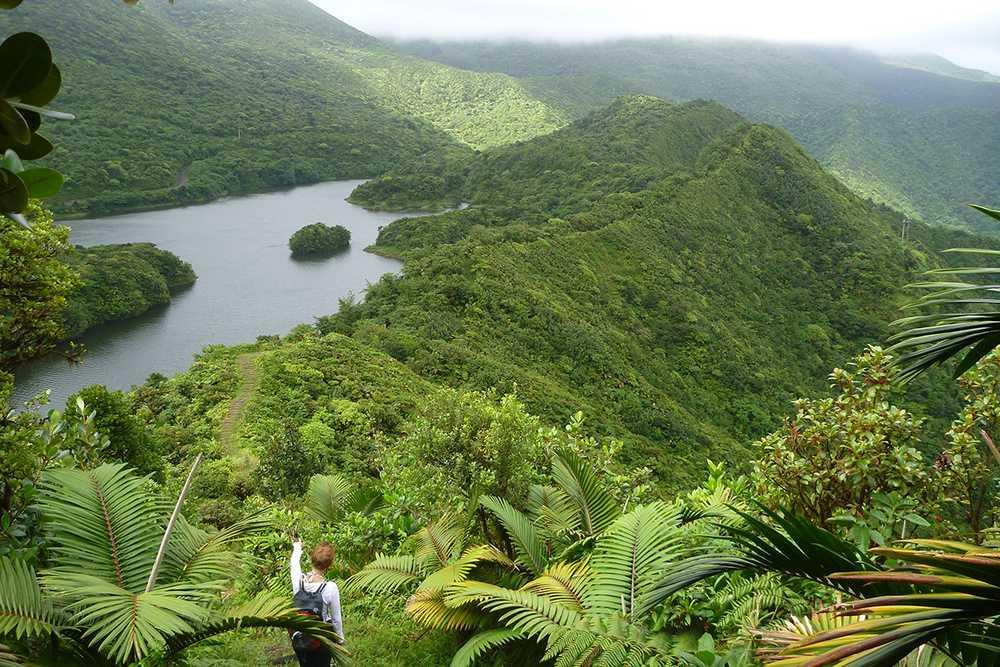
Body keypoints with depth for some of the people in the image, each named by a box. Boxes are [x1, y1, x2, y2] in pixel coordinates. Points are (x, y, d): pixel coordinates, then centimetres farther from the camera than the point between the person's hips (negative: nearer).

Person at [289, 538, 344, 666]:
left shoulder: (299, 581, -14)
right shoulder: (330, 588, -23)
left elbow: (294, 563, 9)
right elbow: (336, 619, -11)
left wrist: (297, 546, 30)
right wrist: (340, 639, 7)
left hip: (298, 640, 3)